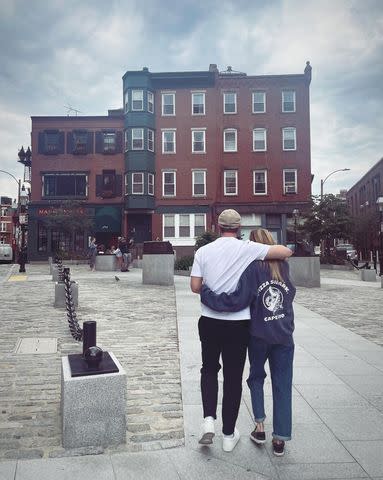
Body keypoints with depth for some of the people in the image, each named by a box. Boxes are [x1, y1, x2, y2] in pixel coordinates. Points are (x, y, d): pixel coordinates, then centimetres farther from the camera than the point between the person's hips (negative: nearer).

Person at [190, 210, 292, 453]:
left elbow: (195, 286, -2)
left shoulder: (203, 251, -1)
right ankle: (229, 434, 20)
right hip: (238, 323, -2)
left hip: (210, 321, 2)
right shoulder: (247, 248, -8)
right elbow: (286, 252, -8)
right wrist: (270, 252, 13)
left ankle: (209, 419, 7)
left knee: (209, 369, 21)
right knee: (233, 377, 10)